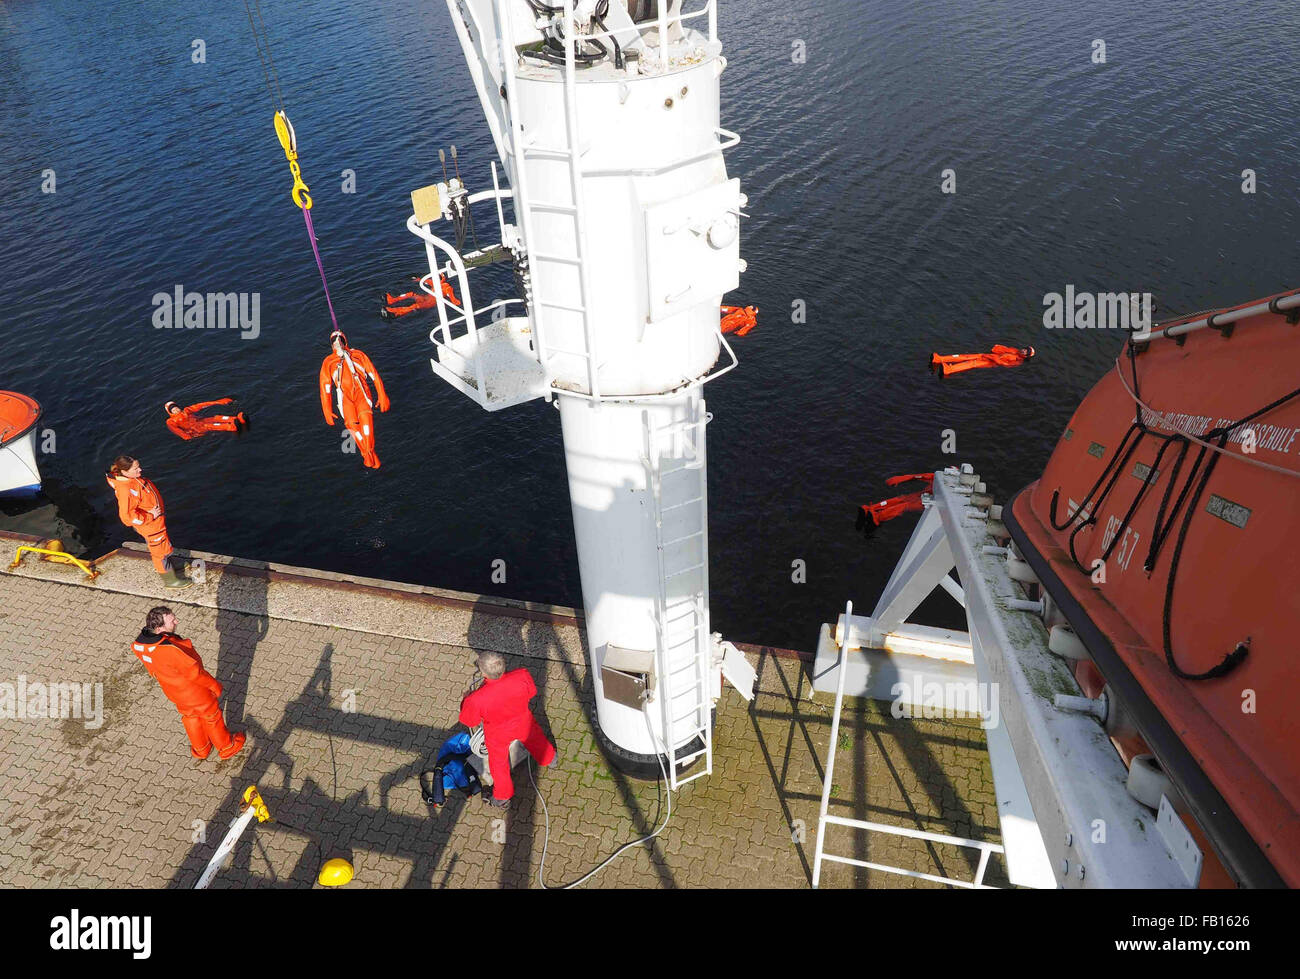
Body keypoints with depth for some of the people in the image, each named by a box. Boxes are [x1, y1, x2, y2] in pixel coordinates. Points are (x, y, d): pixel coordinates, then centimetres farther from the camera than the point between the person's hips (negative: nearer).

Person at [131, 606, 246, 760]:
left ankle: (201, 750, 53)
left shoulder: (139, 644, -19)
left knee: (190, 716, 31)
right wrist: (215, 685, -12)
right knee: (212, 717, 20)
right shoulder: (170, 650, -43)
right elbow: (195, 671, -29)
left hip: (175, 693, 7)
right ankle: (226, 747, 43)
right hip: (196, 693, -7)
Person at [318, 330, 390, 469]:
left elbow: (374, 375, 15)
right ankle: (367, 455, -15)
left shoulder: (358, 355, 17)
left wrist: (382, 396, 6)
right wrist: (327, 410, 7)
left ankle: (369, 451, -23)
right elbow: (325, 386, 15)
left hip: (361, 392, -2)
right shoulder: (328, 362, 18)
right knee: (351, 422, -22)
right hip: (344, 396, 2)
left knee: (365, 415, -30)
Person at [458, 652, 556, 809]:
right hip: (523, 724, 2)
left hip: (498, 735, -2)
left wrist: (466, 699, -1)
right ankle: (548, 758, 67)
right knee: (535, 738, 36)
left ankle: (502, 799, 52)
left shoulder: (475, 700, -42)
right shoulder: (522, 676, -37)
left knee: (498, 763, 28)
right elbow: (532, 692, -13)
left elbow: (469, 721, -19)